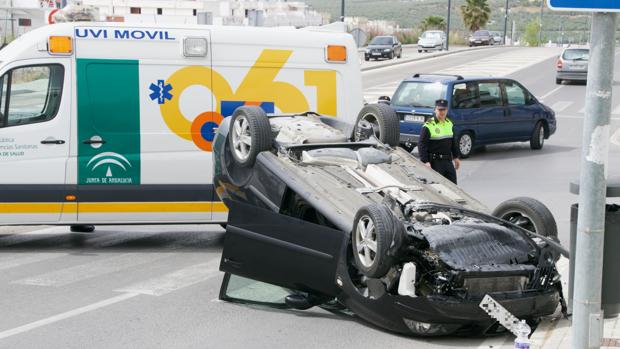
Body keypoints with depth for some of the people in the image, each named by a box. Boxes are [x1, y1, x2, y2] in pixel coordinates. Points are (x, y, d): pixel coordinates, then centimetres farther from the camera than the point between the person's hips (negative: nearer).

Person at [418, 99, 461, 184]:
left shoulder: (449, 123, 11)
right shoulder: (428, 126, -12)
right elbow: (422, 145, -15)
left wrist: (456, 157, 20)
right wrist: (425, 162, -22)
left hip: (448, 161, 7)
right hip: (435, 162, -7)